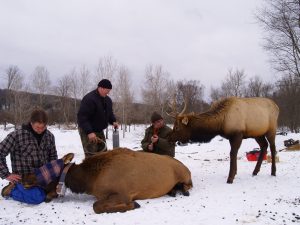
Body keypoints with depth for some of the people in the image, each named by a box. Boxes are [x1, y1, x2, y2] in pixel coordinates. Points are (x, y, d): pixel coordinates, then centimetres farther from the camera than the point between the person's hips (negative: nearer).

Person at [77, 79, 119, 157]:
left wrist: (113, 121, -2)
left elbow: (109, 113, 20)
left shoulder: (107, 100, 6)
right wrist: (89, 132, -34)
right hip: (87, 132, -9)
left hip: (99, 131, 9)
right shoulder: (89, 99, -22)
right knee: (91, 155, -11)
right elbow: (82, 117, -27)